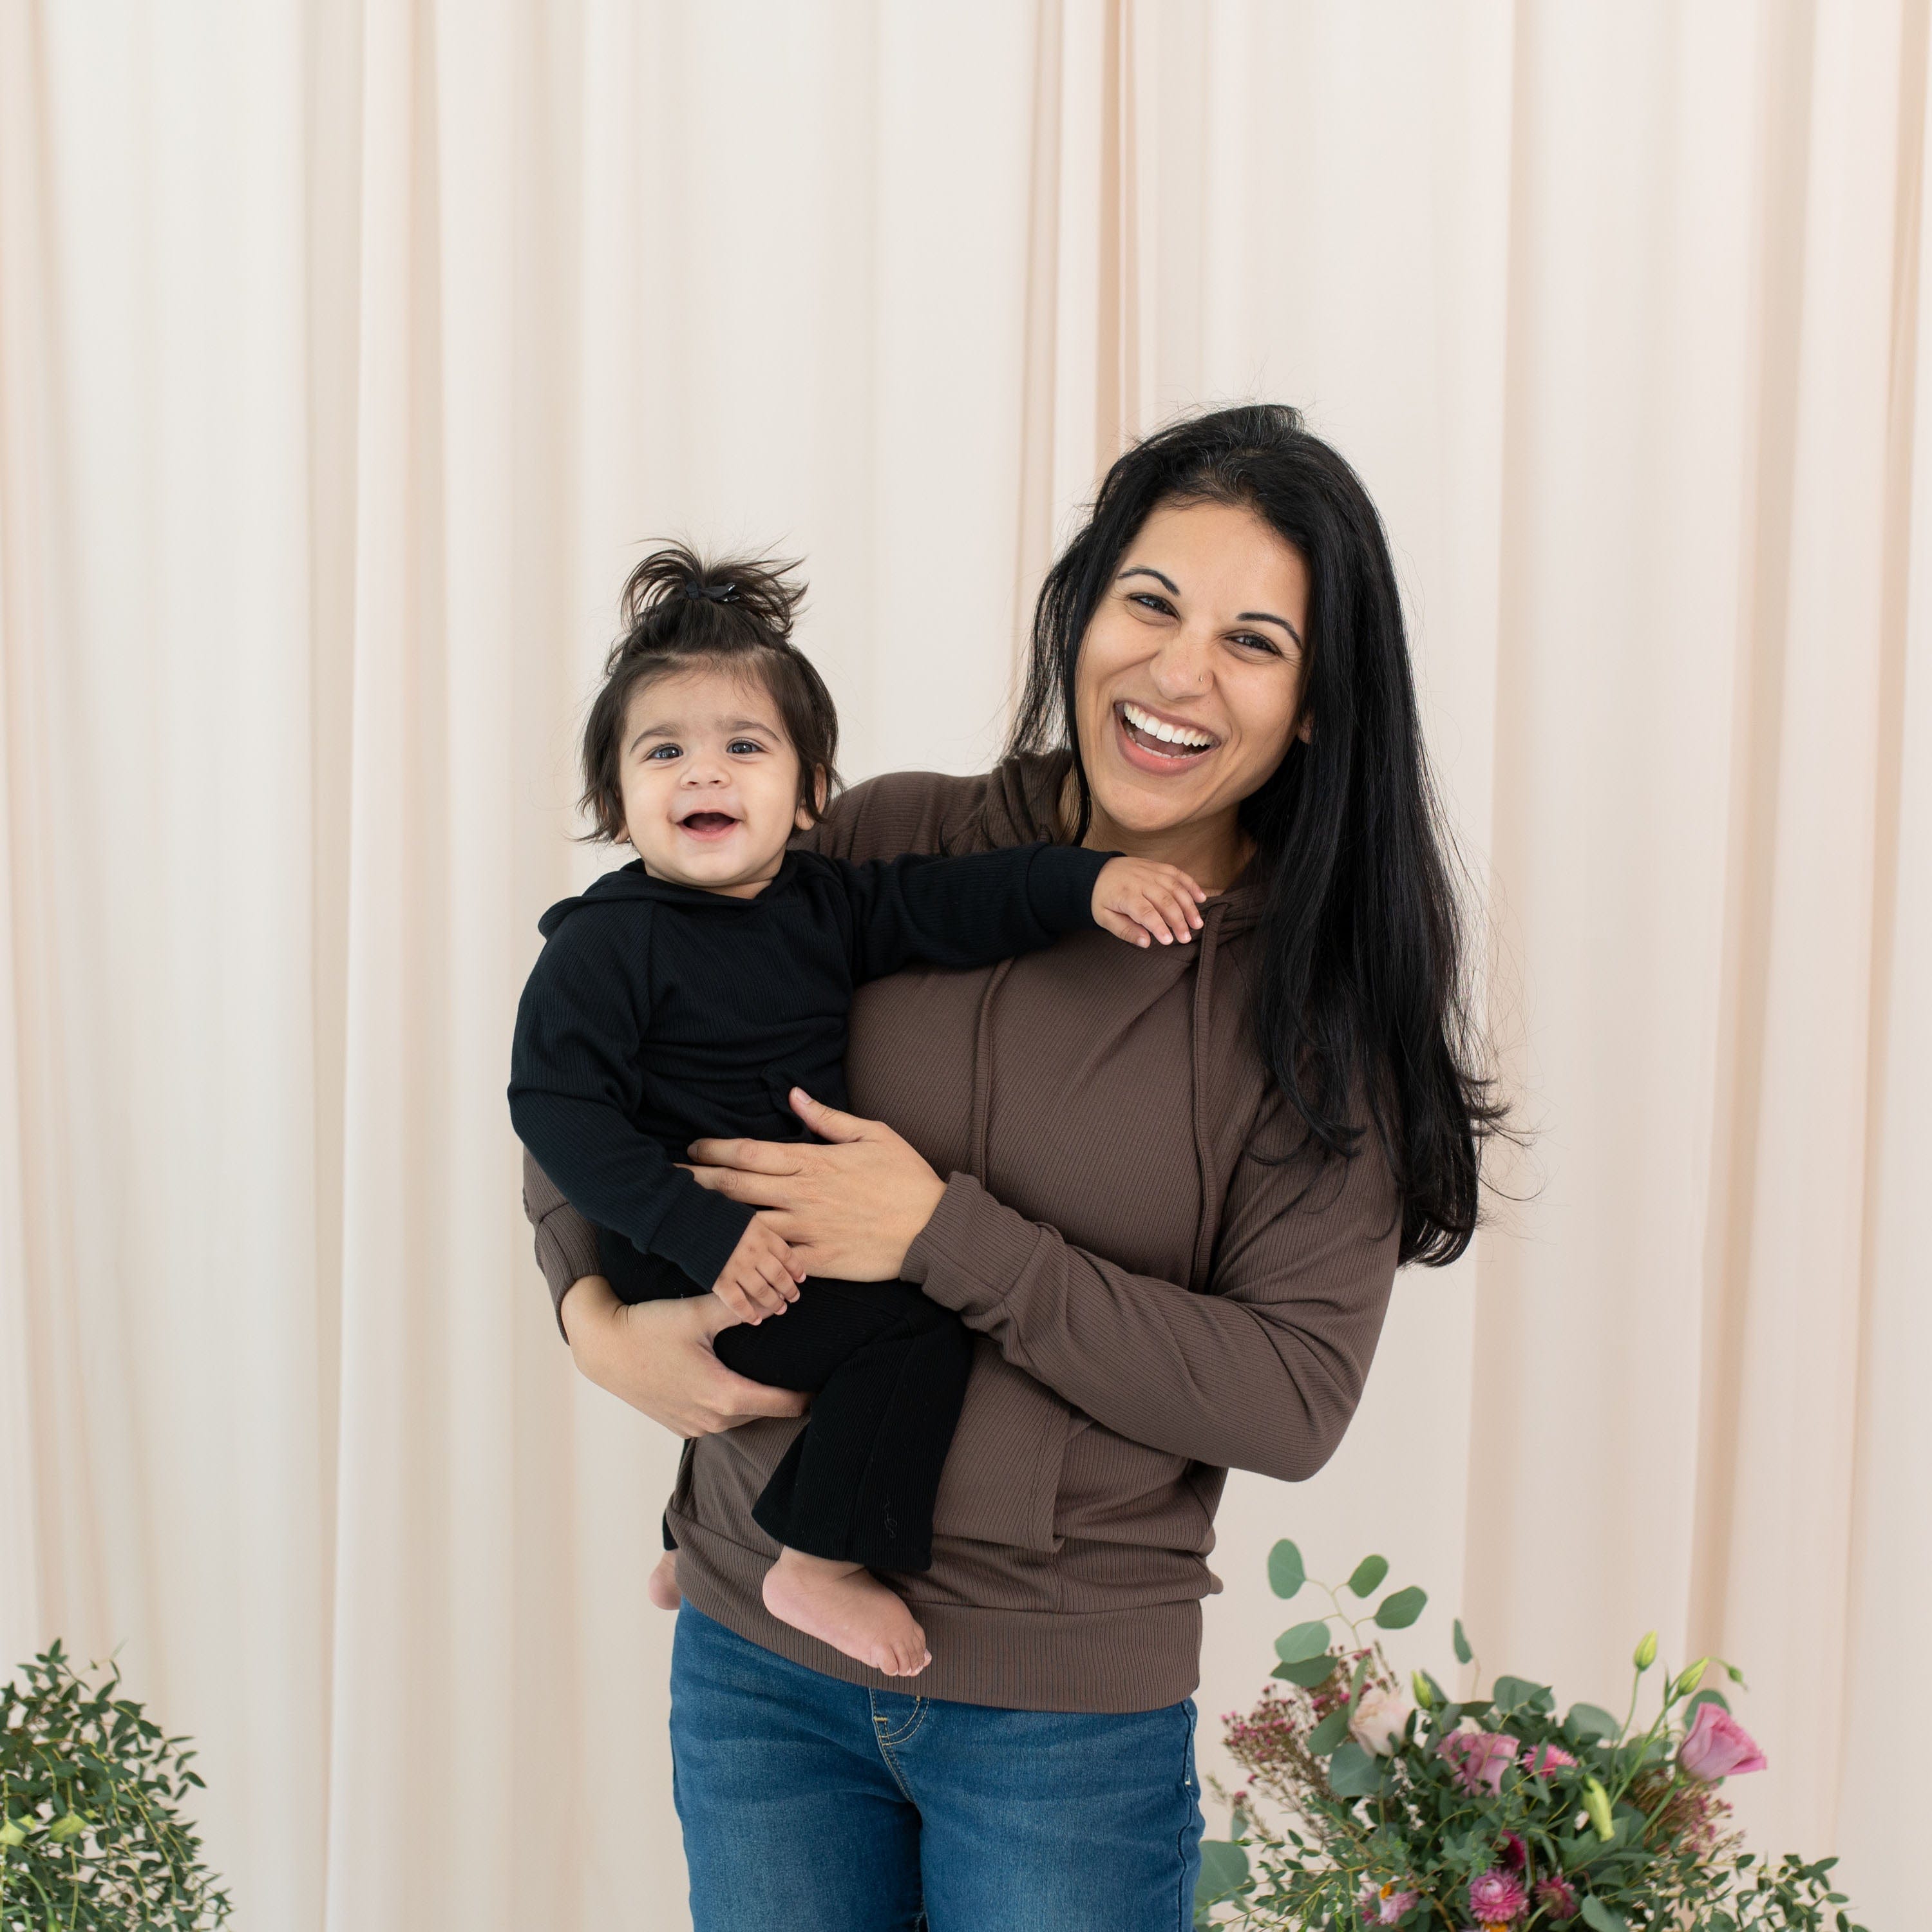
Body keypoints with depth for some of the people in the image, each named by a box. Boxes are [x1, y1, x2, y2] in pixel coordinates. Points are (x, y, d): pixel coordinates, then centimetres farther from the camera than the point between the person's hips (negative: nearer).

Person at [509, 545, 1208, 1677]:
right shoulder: (606, 945, -13)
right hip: (688, 1266, -8)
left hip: (808, 1232, 8)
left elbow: (949, 904, -1)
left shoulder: (824, 903, 6)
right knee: (922, 1319, -19)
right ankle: (817, 1567, -5)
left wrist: (1087, 883, -18)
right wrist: (704, 1231, -27)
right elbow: (558, 1106, -18)